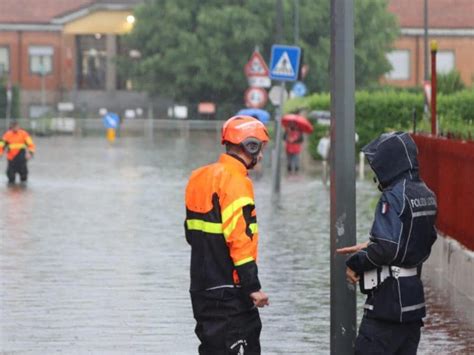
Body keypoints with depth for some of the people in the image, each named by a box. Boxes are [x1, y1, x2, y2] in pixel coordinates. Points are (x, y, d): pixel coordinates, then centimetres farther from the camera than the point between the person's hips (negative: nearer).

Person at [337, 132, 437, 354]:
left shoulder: (394, 197, -17)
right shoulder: (426, 195, 10)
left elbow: (387, 249, -23)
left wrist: (355, 263, -8)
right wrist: (368, 247, 14)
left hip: (388, 299, -9)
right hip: (413, 299, 9)